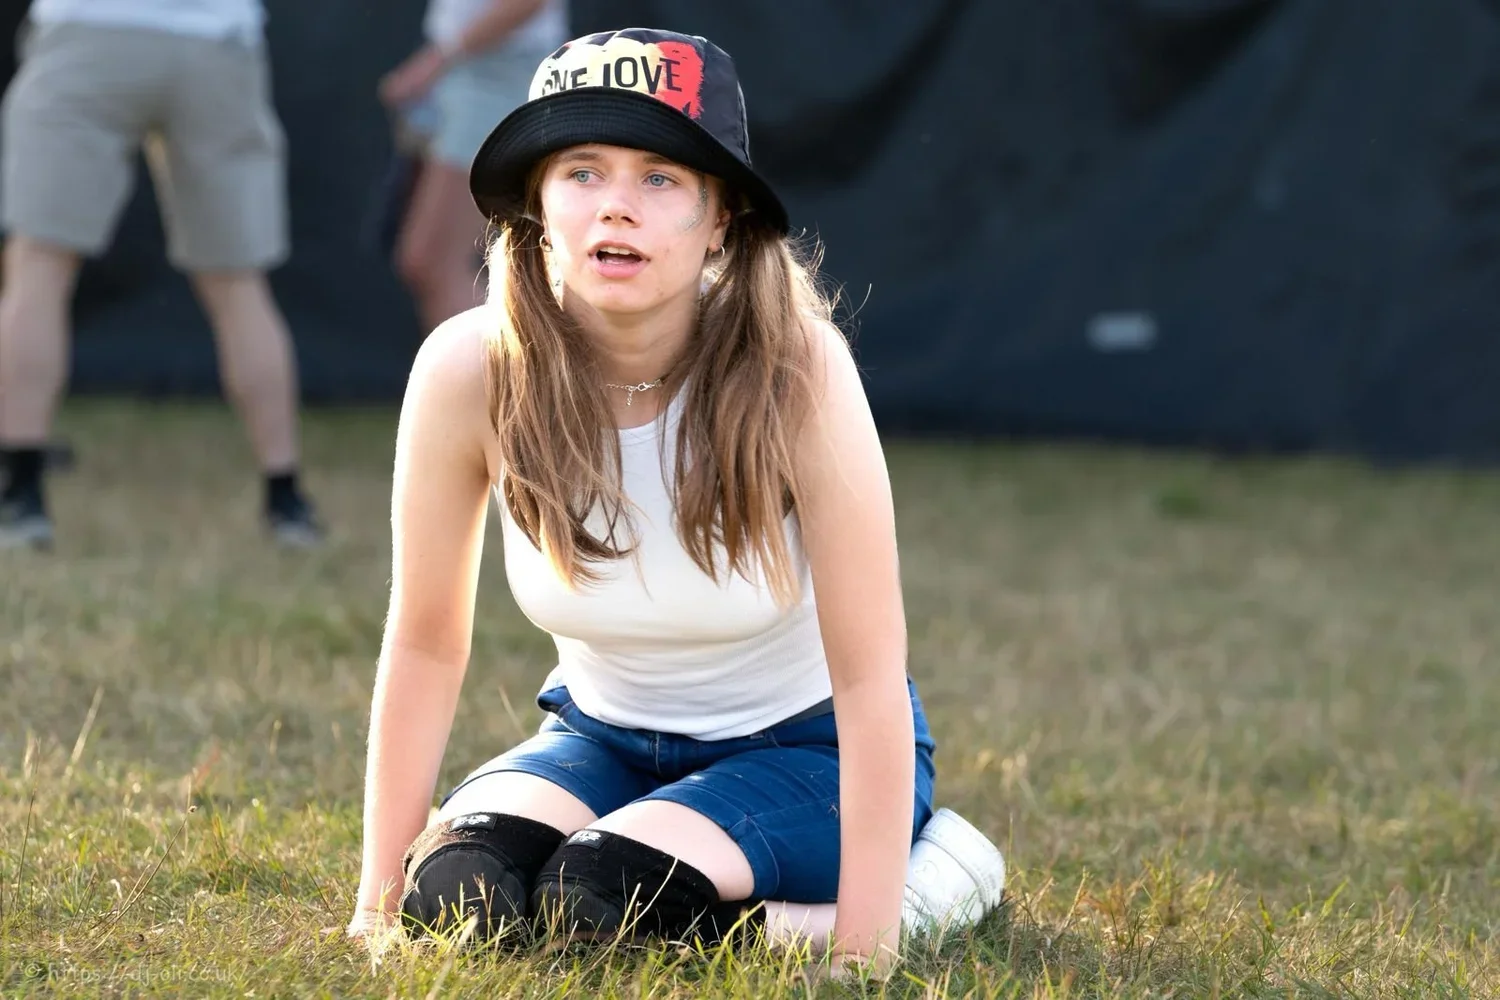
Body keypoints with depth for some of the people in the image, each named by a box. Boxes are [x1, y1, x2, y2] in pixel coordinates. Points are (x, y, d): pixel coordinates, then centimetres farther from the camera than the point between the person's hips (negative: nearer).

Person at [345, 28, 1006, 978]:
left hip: (807, 750, -3)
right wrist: (380, 903, -7)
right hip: (604, 737, 3)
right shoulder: (473, 369, -19)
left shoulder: (794, 366, -27)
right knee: (460, 897, -25)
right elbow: (427, 643, -8)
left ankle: (928, 883, -6)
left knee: (602, 899, -30)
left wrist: (863, 950, -26)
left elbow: (869, 672, -23)